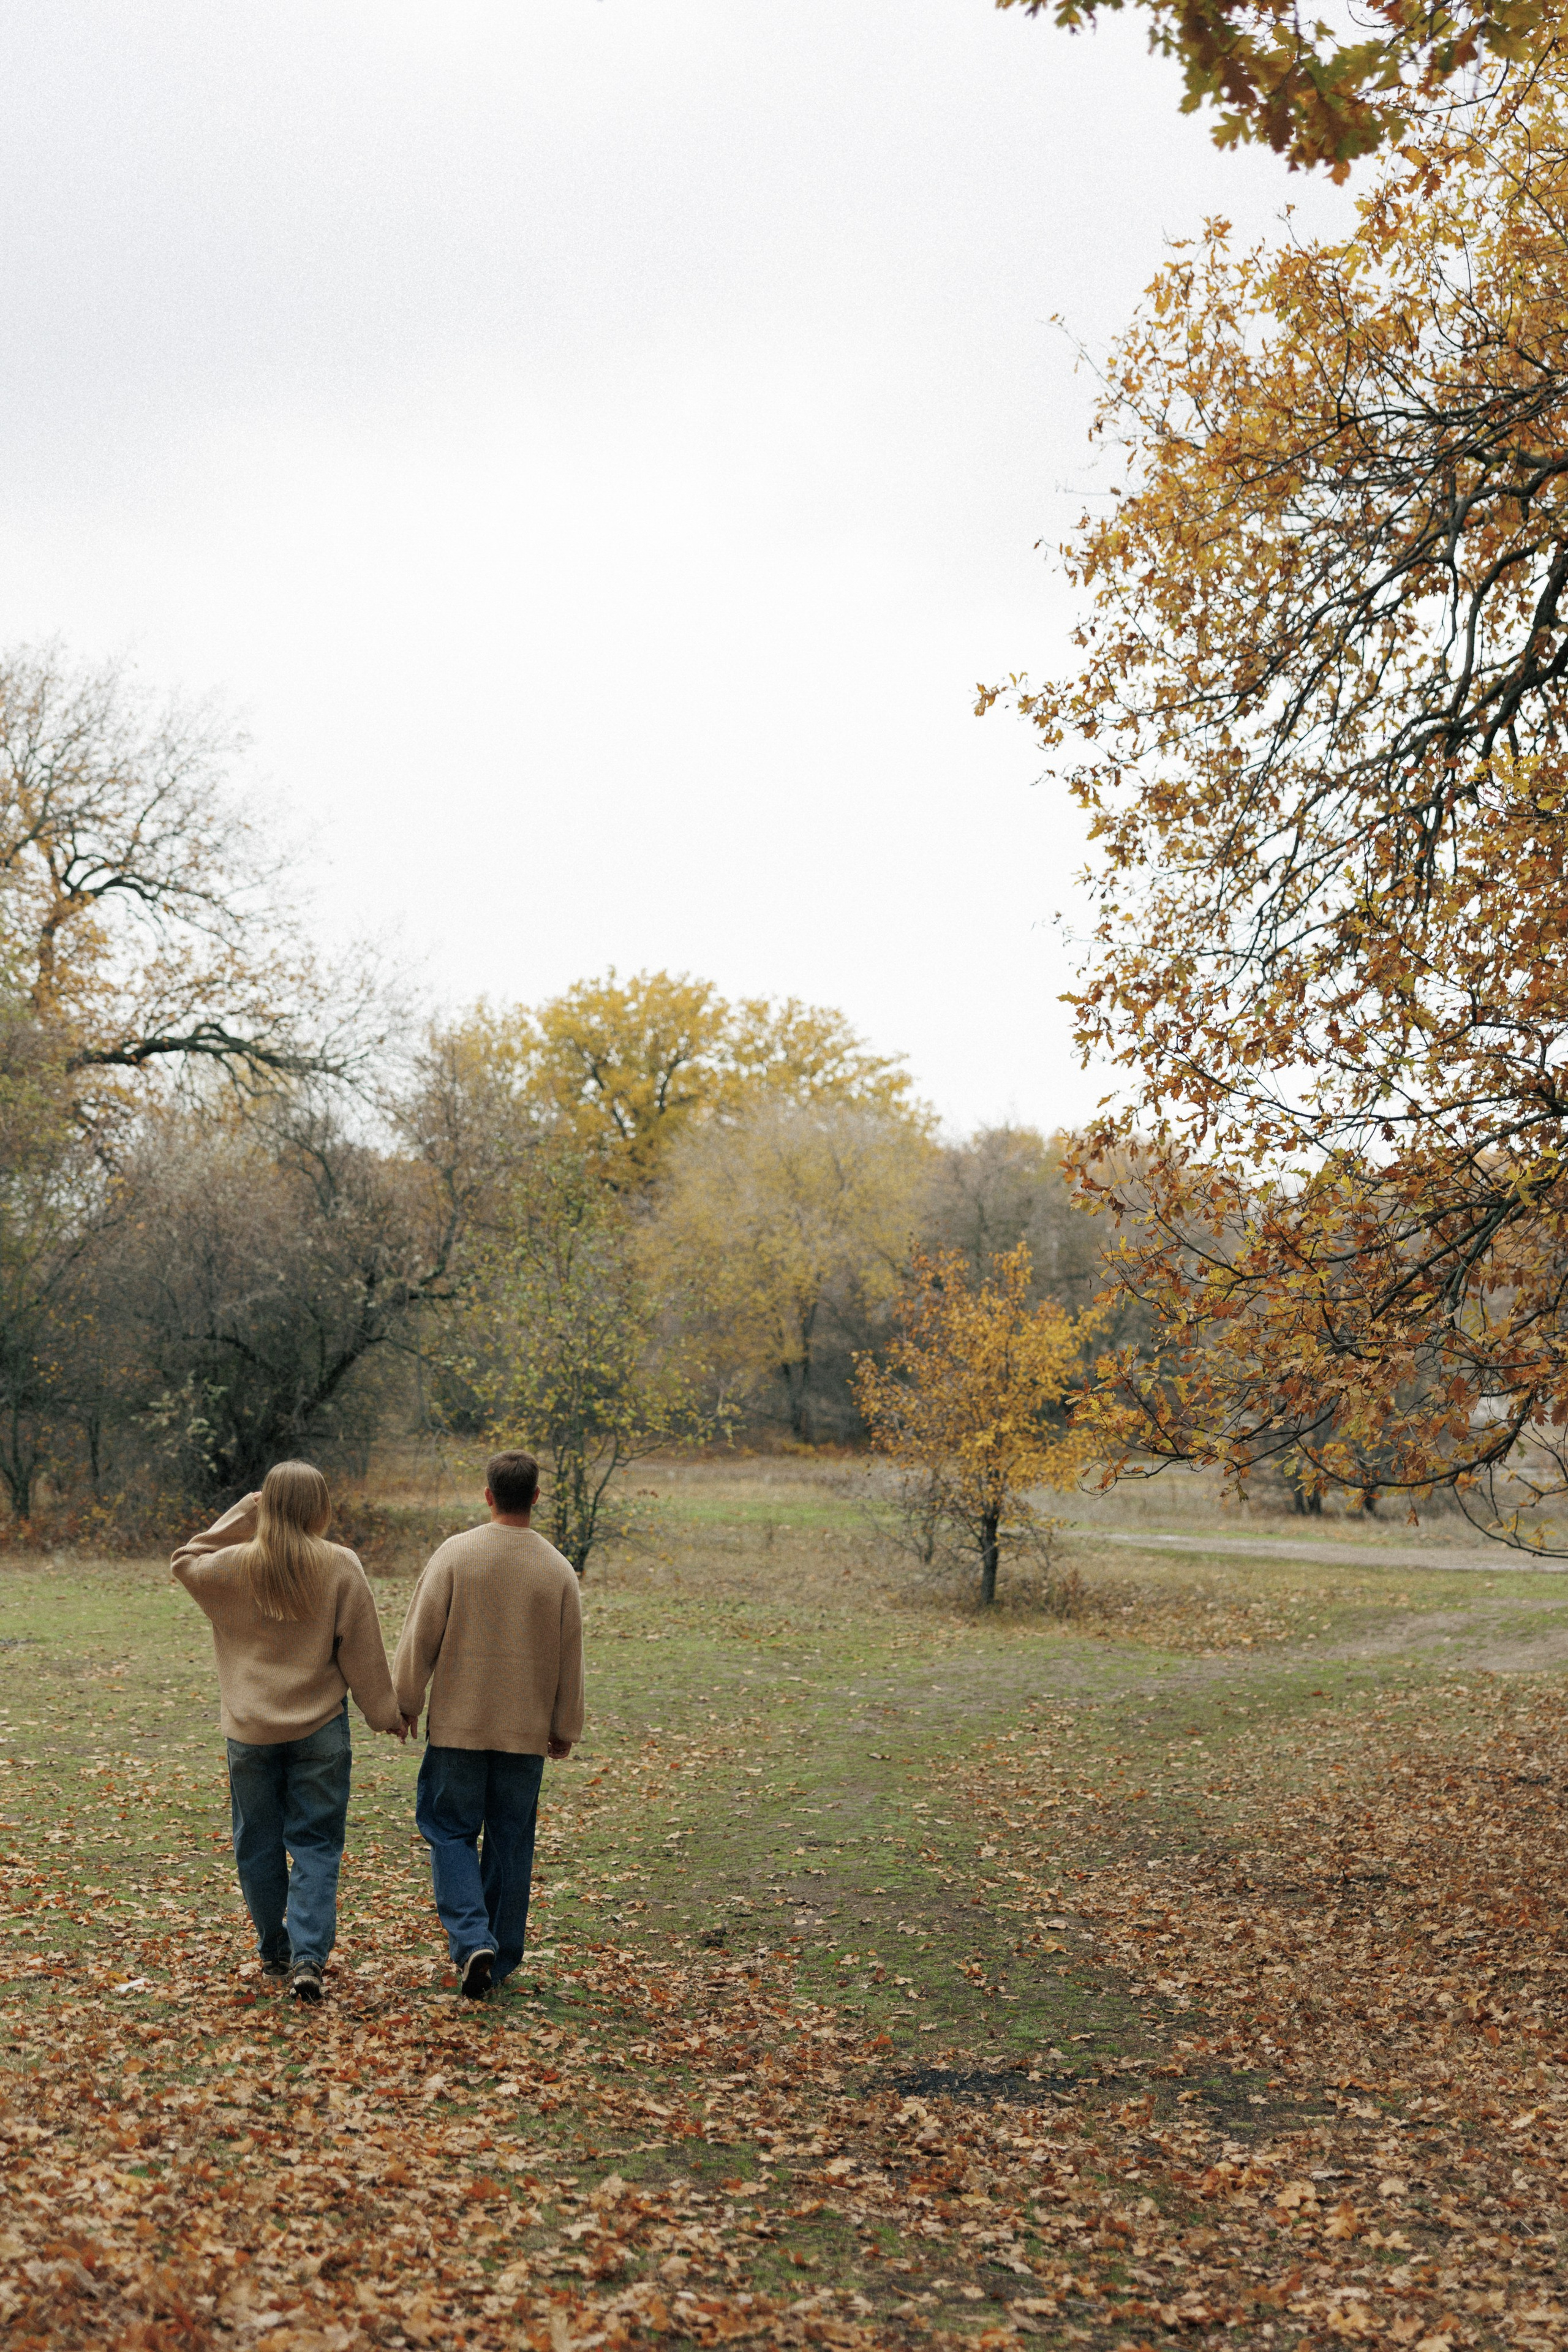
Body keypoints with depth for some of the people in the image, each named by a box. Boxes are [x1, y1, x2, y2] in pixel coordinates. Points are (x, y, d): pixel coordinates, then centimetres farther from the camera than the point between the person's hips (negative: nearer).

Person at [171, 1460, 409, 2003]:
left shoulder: (233, 1567, -6)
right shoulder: (340, 1567, -8)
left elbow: (185, 1562, 16)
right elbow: (362, 1650, -3)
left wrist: (241, 1515, 6)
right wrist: (386, 1712, 8)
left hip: (251, 1730, 1)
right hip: (320, 1728, -1)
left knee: (259, 1846, 13)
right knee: (316, 1844, 5)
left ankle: (276, 1954, 22)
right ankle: (308, 1957, -6)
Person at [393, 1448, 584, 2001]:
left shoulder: (455, 1554, -8)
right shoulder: (558, 1570, -1)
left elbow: (420, 1637, -5)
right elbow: (570, 1660, 6)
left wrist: (405, 1703, 8)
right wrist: (565, 1729, 16)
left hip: (457, 1725, -2)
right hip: (526, 1730, 2)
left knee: (450, 1832, 8)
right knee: (511, 1843, 11)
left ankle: (472, 1940, -10)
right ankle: (501, 1962, 17)